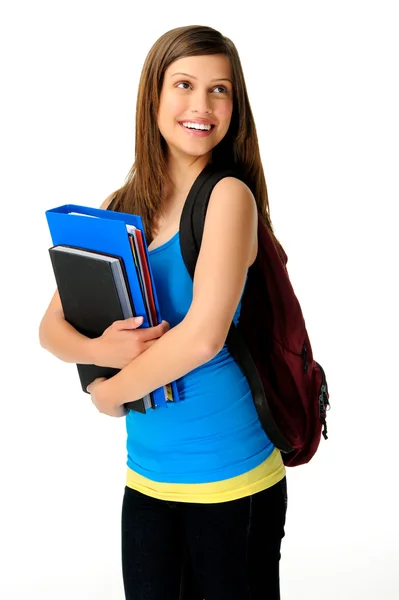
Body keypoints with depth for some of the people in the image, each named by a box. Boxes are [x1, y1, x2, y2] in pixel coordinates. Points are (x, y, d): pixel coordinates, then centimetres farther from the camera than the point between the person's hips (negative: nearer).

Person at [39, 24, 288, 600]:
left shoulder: (229, 196, -13)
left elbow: (203, 336, -23)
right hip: (146, 480, 5)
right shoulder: (119, 208, 4)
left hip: (231, 482, -5)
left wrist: (111, 392, -9)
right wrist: (100, 349, -15)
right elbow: (52, 327, 6)